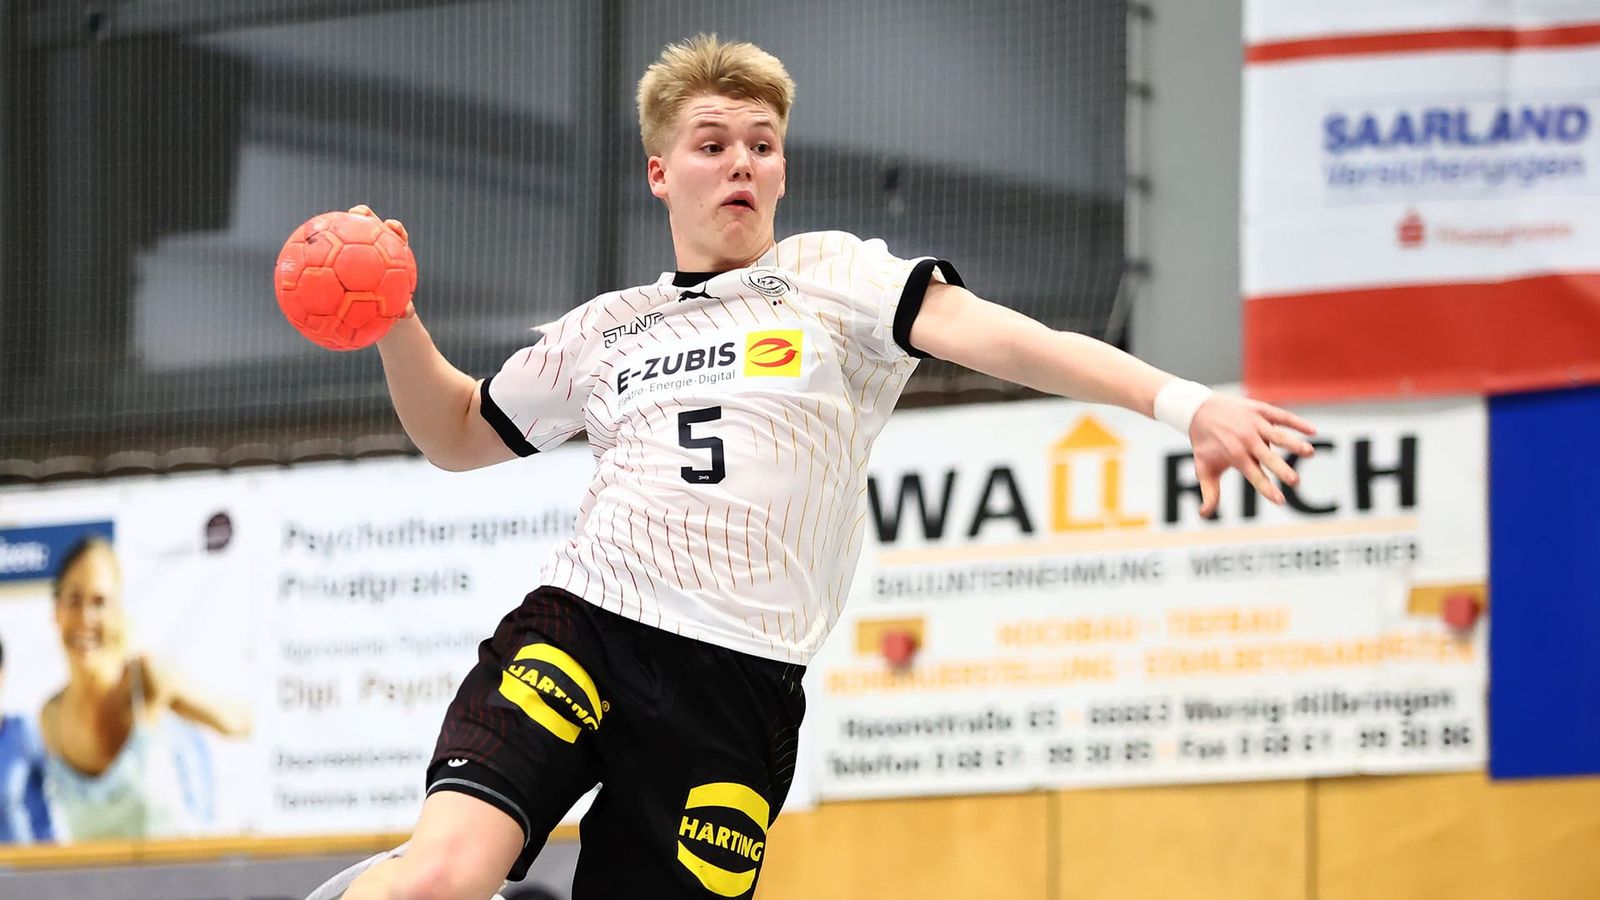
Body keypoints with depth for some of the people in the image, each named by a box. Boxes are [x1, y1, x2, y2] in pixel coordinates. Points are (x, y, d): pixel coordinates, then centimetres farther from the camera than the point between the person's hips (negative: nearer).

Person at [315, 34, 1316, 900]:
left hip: (738, 688, -1)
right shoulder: (605, 330, 18)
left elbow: (999, 337, -7)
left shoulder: (836, 277, 8)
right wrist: (396, 327, 13)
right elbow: (460, 435, 32)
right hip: (577, 627, 1)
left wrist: (1188, 405, -22)